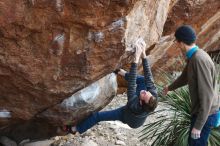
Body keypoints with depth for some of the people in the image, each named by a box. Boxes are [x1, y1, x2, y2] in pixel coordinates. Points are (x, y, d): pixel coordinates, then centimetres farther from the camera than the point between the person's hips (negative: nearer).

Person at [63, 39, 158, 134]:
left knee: (97, 116, 6)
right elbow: (149, 78, -34)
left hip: (128, 116, -4)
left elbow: (131, 85, -52)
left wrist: (136, 60, -58)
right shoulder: (153, 95, -37)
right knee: (143, 80, -4)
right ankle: (124, 74, 21)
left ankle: (76, 129, 29)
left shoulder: (134, 106, -48)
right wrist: (143, 55, -42)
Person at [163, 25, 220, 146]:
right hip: (201, 111, 9)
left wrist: (198, 125, -25)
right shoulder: (194, 57, 3)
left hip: (205, 114, -9)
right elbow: (185, 77, 24)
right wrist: (170, 87, 42)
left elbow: (207, 95, -28)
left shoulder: (200, 60, -27)